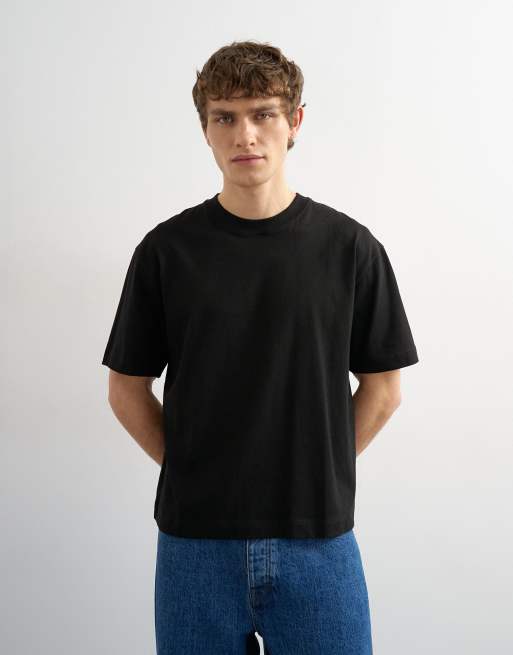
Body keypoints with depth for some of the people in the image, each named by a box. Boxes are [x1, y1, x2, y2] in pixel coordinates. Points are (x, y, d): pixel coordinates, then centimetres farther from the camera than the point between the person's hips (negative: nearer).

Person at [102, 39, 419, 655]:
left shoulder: (349, 247, -3)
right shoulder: (166, 250, -3)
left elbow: (383, 390, 5)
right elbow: (127, 389, 5)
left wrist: (319, 469, 1)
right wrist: (192, 470, 1)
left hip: (319, 537, 0)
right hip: (195, 539, 0)